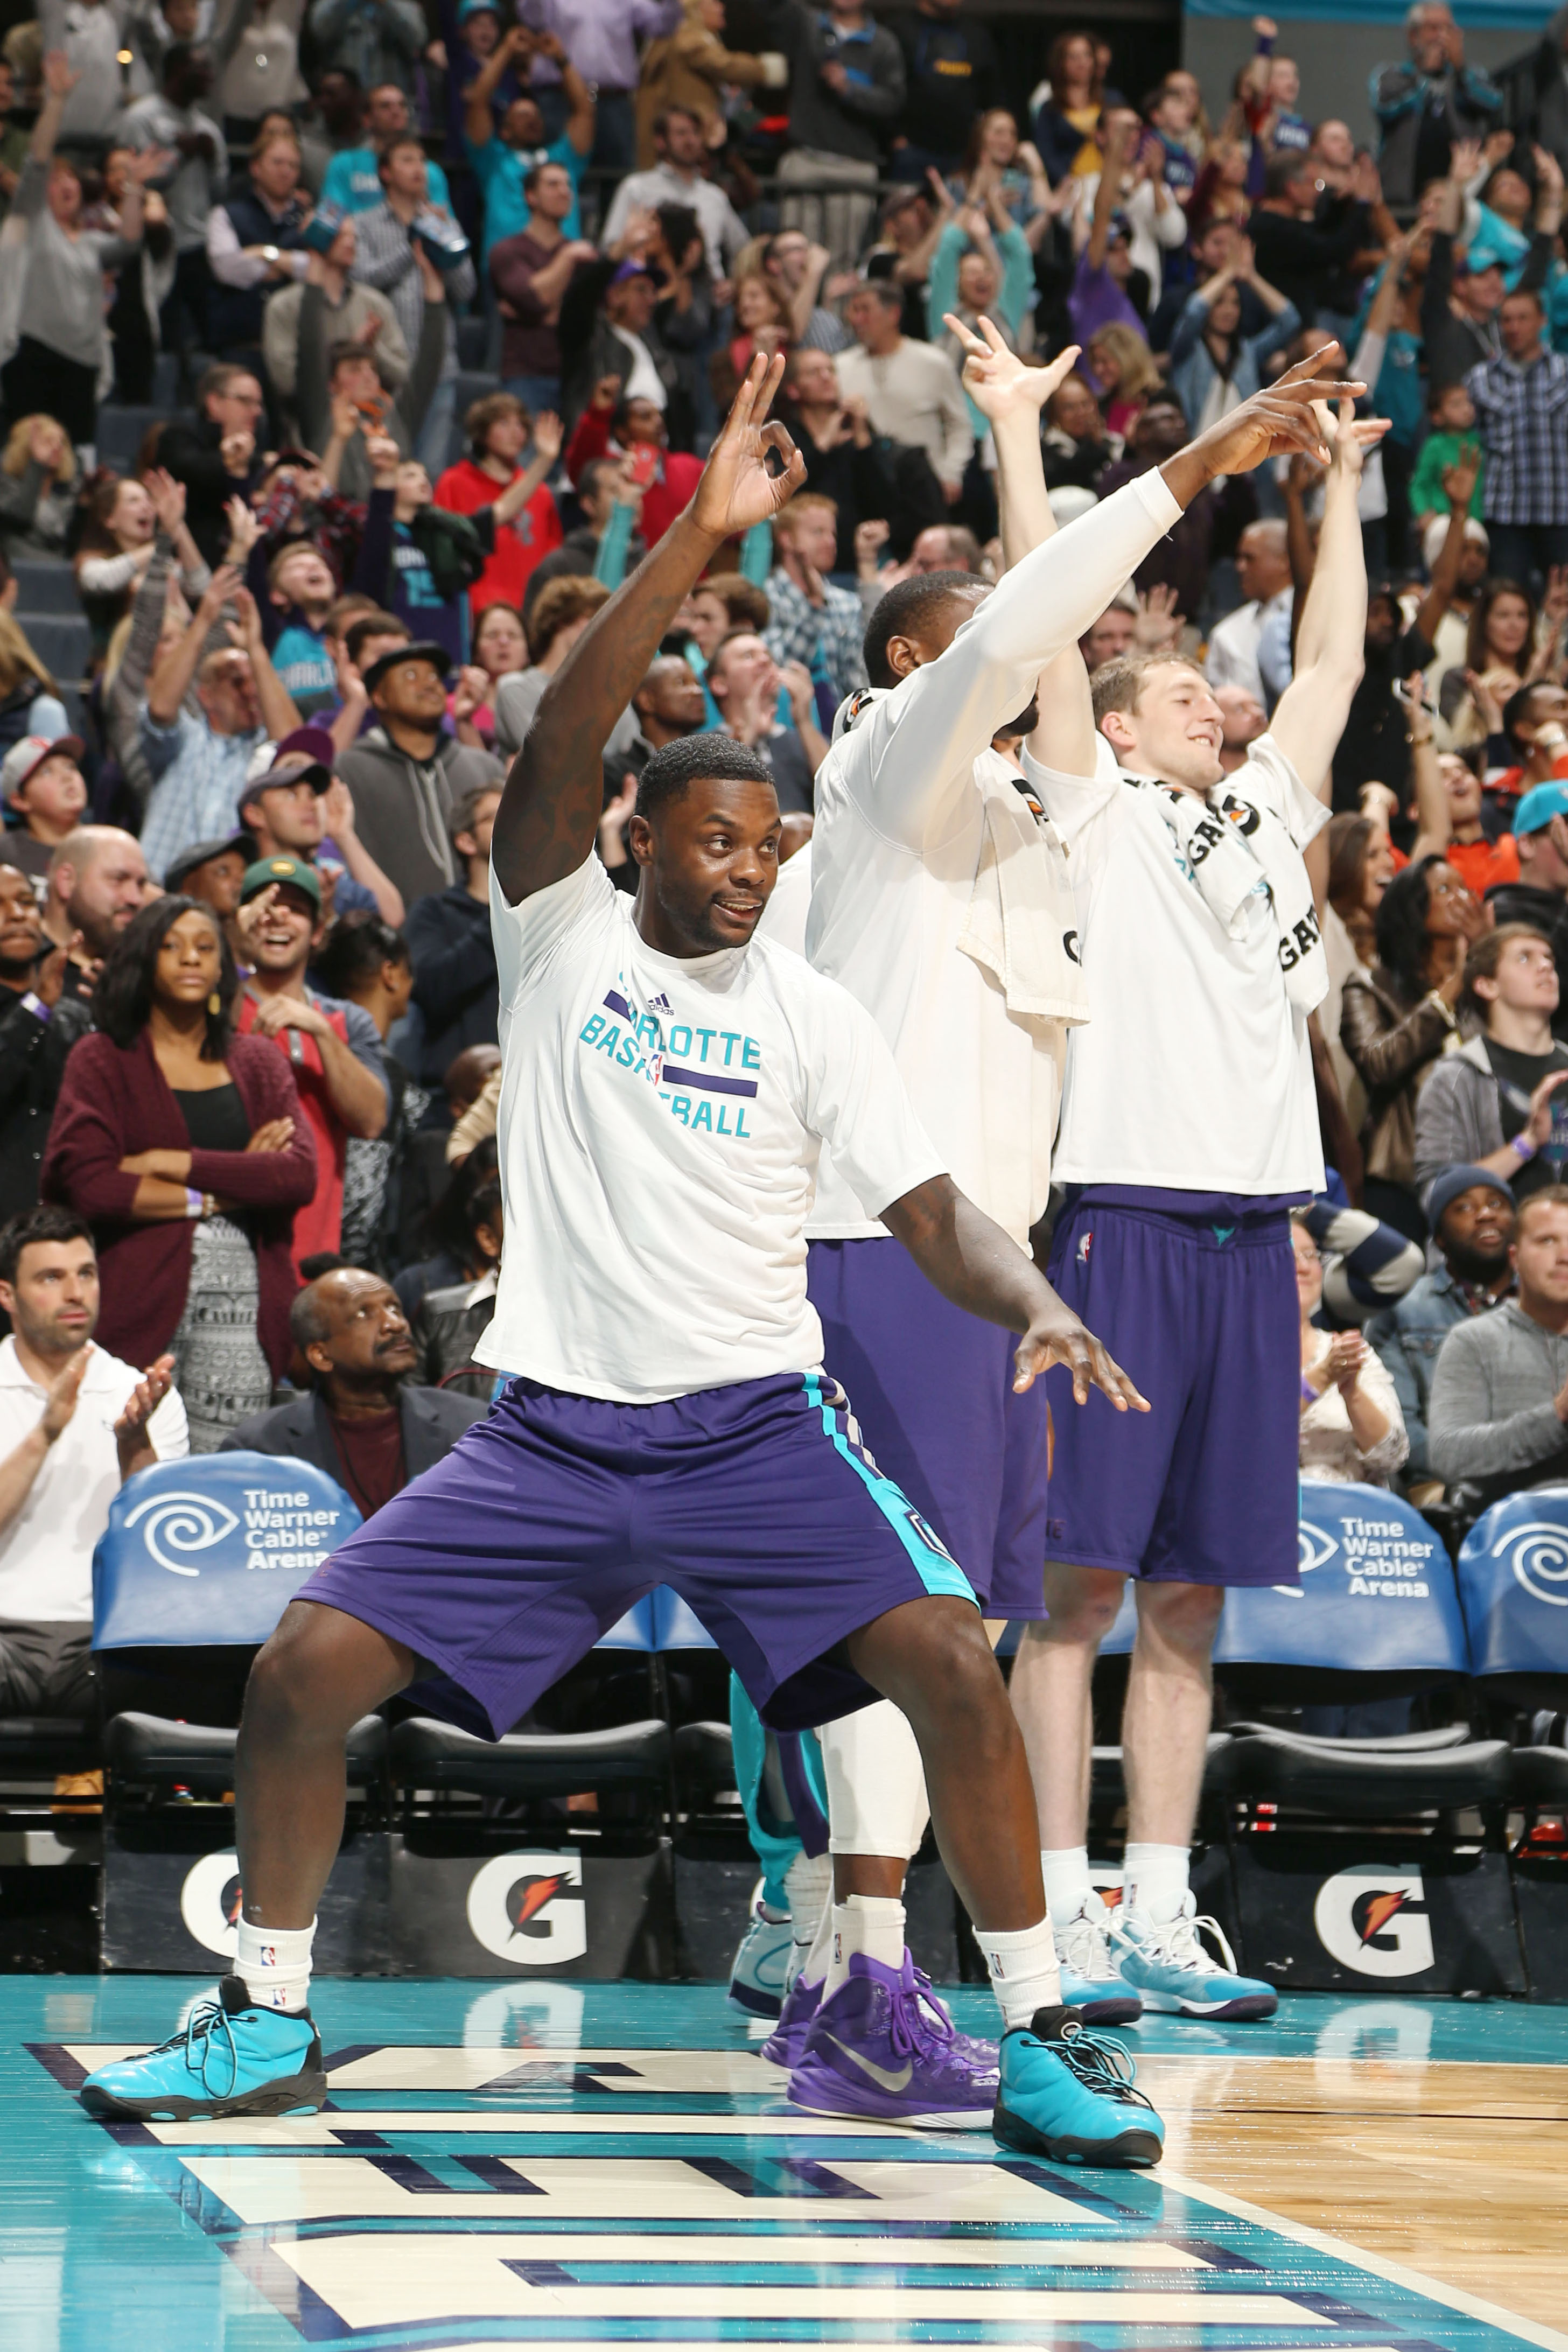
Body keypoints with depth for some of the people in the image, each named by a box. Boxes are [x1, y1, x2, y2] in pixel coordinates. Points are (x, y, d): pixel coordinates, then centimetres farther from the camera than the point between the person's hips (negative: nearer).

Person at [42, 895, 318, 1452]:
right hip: (140, 1296, -2)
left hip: (244, 1301, 3)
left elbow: (300, 1175, 1)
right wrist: (234, 1185, -5)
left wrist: (172, 1163, -7)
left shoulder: (258, 1062, 17)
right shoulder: (102, 1060, 8)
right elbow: (86, 1185, -8)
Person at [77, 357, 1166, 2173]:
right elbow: (560, 742, -14)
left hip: (754, 1422, 0)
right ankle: (268, 2021, 9)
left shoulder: (811, 1011, 6)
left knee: (948, 1659, -20)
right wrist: (695, 542, -26)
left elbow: (934, 1215, 1)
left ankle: (1039, 2041, -8)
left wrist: (1041, 1309, -21)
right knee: (307, 1661, -11)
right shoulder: (560, 935, 2)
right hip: (551, 1428, 0)